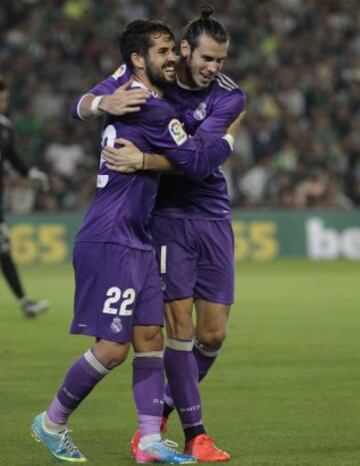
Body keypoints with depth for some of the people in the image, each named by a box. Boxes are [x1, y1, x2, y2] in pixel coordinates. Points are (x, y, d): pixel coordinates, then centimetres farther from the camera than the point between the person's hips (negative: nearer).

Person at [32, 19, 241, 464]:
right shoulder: (152, 110, -15)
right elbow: (196, 164, -12)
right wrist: (230, 137, 5)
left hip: (135, 241, 10)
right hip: (111, 242, -10)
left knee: (150, 337, 5)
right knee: (113, 348, -8)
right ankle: (52, 422, 9)